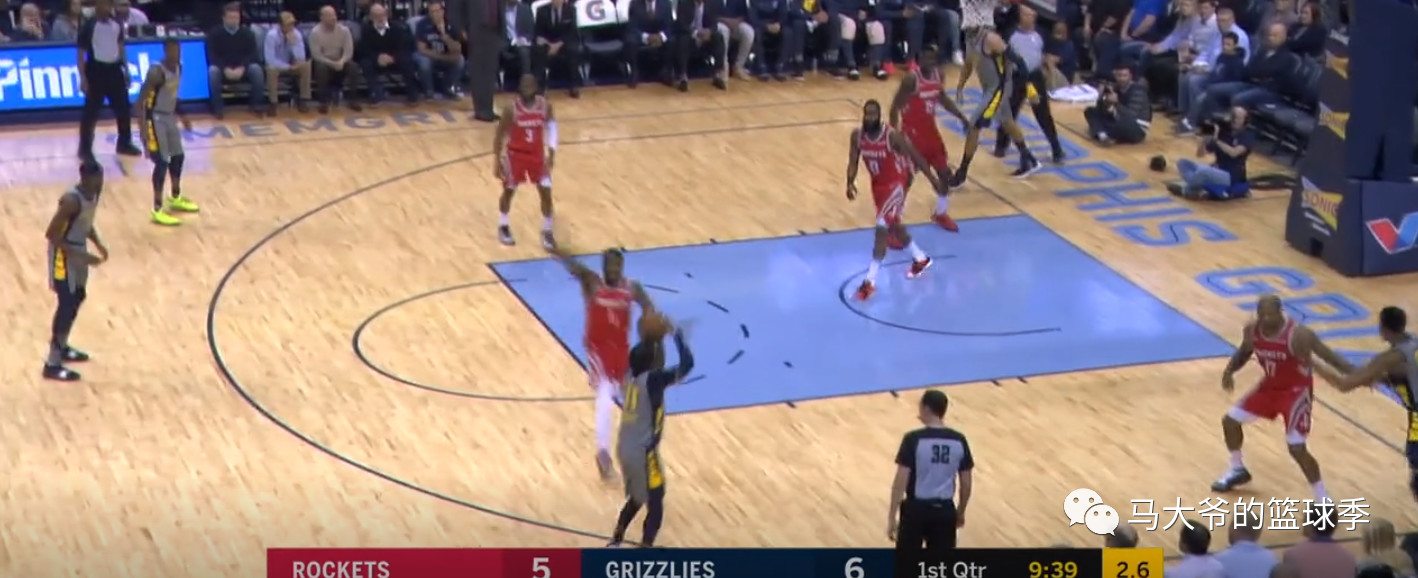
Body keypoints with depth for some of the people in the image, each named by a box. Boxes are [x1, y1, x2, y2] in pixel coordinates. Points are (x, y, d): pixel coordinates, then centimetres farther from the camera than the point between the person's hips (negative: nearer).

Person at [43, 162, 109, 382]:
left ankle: (61, 347, 40)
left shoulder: (94, 193, -2)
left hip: (78, 251, 9)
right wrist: (81, 256, -29)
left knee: (77, 298, 21)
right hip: (64, 256, -9)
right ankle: (52, 364, 2)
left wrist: (98, 244, 0)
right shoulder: (71, 200, -30)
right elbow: (51, 234, -28)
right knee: (67, 305, -6)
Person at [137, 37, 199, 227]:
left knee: (178, 156, 19)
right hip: (156, 118, -9)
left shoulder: (178, 68, 2)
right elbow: (141, 99, -24)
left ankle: (175, 198, 40)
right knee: (162, 162, -10)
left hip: (169, 116, 9)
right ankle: (158, 210, -3)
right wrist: (144, 127, -30)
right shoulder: (156, 72, -25)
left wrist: (181, 116, 22)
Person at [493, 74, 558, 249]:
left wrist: (551, 150, -1)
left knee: (546, 193, -1)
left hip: (537, 154, 2)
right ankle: (503, 226, 35)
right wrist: (498, 160, -12)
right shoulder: (512, 108, -21)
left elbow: (551, 124, 6)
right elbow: (499, 134, -12)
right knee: (509, 191, 13)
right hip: (515, 154, -2)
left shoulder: (544, 105, -13)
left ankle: (547, 231, 14)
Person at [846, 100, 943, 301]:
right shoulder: (857, 135, -11)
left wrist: (932, 178, -6)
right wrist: (850, 182, -20)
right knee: (893, 226, 21)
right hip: (877, 184, 7)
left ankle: (870, 281, -15)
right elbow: (853, 161, -1)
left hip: (895, 183, -7)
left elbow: (915, 155, -14)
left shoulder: (892, 135, -25)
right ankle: (920, 259, 45)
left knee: (882, 227, -16)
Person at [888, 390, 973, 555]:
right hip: (945, 510, 3)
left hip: (916, 508, -3)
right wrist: (960, 512, 20)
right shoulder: (959, 440, -1)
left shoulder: (913, 439, -13)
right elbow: (966, 483, 5)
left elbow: (901, 481, -14)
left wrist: (892, 516, -7)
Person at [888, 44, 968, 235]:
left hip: (930, 129, 7)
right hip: (912, 131, -7)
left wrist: (962, 117, 14)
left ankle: (941, 214, 37)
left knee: (945, 173, 14)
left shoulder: (939, 75, -1)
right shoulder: (911, 78, -22)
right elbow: (895, 107, -19)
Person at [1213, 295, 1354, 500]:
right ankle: (1237, 470, 35)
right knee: (1230, 420, 10)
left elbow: (1329, 356, -23)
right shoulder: (1252, 331, -11)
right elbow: (1244, 352, 11)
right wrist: (1229, 371, -7)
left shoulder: (1298, 335, -30)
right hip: (1270, 386, 7)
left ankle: (1323, 500, -2)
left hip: (1296, 390, -7)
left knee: (1297, 448, -16)